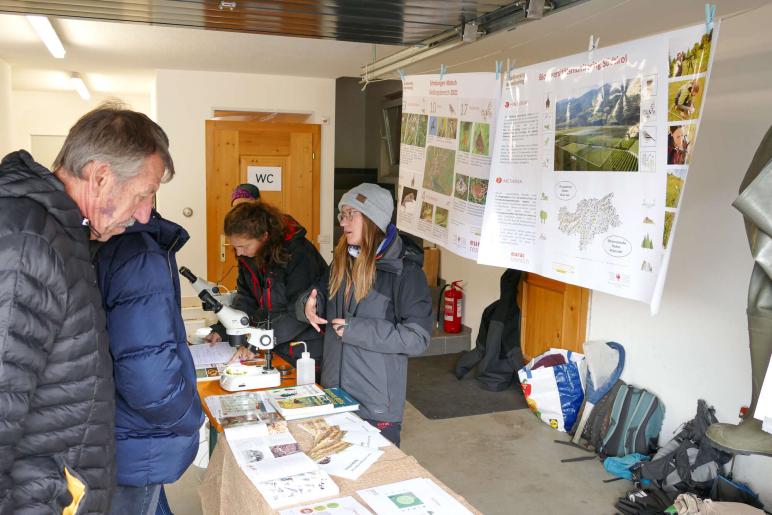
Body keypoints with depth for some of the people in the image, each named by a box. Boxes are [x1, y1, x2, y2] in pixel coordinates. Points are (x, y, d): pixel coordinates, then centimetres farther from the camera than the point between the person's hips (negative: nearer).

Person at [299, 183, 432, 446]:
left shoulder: (404, 270, -17)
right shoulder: (343, 261, 5)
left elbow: (418, 338, -20)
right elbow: (324, 294, 17)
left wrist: (357, 329, -23)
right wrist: (310, 304, -7)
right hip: (334, 391, 7)